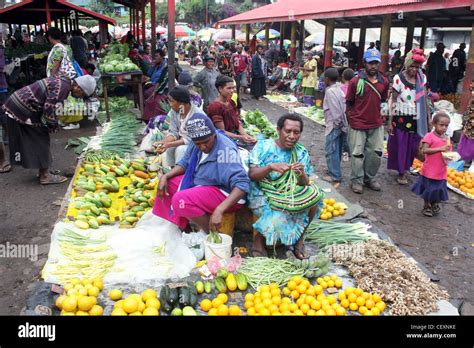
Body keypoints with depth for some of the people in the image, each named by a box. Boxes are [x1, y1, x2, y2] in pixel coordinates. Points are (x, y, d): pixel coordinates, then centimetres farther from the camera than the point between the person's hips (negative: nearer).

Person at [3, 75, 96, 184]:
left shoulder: (61, 81, 8)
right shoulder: (63, 88, -22)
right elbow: (48, 109, -23)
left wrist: (54, 124, 11)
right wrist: (54, 126, -7)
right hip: (22, 111, -10)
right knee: (41, 141, -1)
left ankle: (44, 172, 25)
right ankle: (45, 175, 7)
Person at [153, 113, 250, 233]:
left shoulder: (226, 149, -28)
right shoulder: (197, 142, -5)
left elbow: (242, 184, -34)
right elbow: (185, 163, 12)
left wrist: (219, 210, -45)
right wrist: (165, 176, -6)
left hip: (225, 193, -9)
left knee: (181, 200, -28)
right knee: (168, 183, 3)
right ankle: (184, 226, 7)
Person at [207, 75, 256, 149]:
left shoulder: (231, 102, 12)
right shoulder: (215, 107, -12)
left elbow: (238, 124, 10)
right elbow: (222, 132, -13)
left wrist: (246, 135, -8)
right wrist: (241, 137, -22)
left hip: (237, 134, 8)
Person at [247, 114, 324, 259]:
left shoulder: (301, 153, 1)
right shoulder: (263, 146, -7)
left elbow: (305, 184, -4)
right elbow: (252, 175, -14)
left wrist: (301, 174, -28)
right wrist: (271, 167, -33)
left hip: (290, 194, 4)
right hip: (263, 194, -4)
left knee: (314, 197, -21)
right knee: (278, 217, -31)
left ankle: (299, 240, -1)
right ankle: (259, 238, 3)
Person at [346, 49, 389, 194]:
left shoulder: (384, 81, 1)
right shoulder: (356, 81, -11)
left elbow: (382, 100, 14)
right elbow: (349, 103, -3)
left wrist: (379, 115, 9)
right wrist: (351, 119, 0)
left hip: (376, 124, 4)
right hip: (358, 125, -4)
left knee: (376, 153, 12)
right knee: (357, 154, 6)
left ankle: (370, 178, 31)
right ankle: (357, 180, 22)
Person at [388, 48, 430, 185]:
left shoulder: (422, 78, 2)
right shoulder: (398, 78, -10)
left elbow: (424, 99, 9)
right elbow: (393, 101, -7)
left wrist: (428, 117, 7)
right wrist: (390, 122, -9)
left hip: (416, 119, 4)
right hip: (401, 118, -3)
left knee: (413, 146, 9)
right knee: (400, 145, 5)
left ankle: (406, 168, 30)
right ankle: (401, 172, 21)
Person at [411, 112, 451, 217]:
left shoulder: (447, 139, 6)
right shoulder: (430, 136, -11)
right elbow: (424, 150, -20)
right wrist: (440, 149, -24)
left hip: (441, 171, 5)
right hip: (429, 170, -5)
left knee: (437, 189, 15)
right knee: (428, 189, 9)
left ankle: (435, 205, 38)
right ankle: (427, 207, 28)